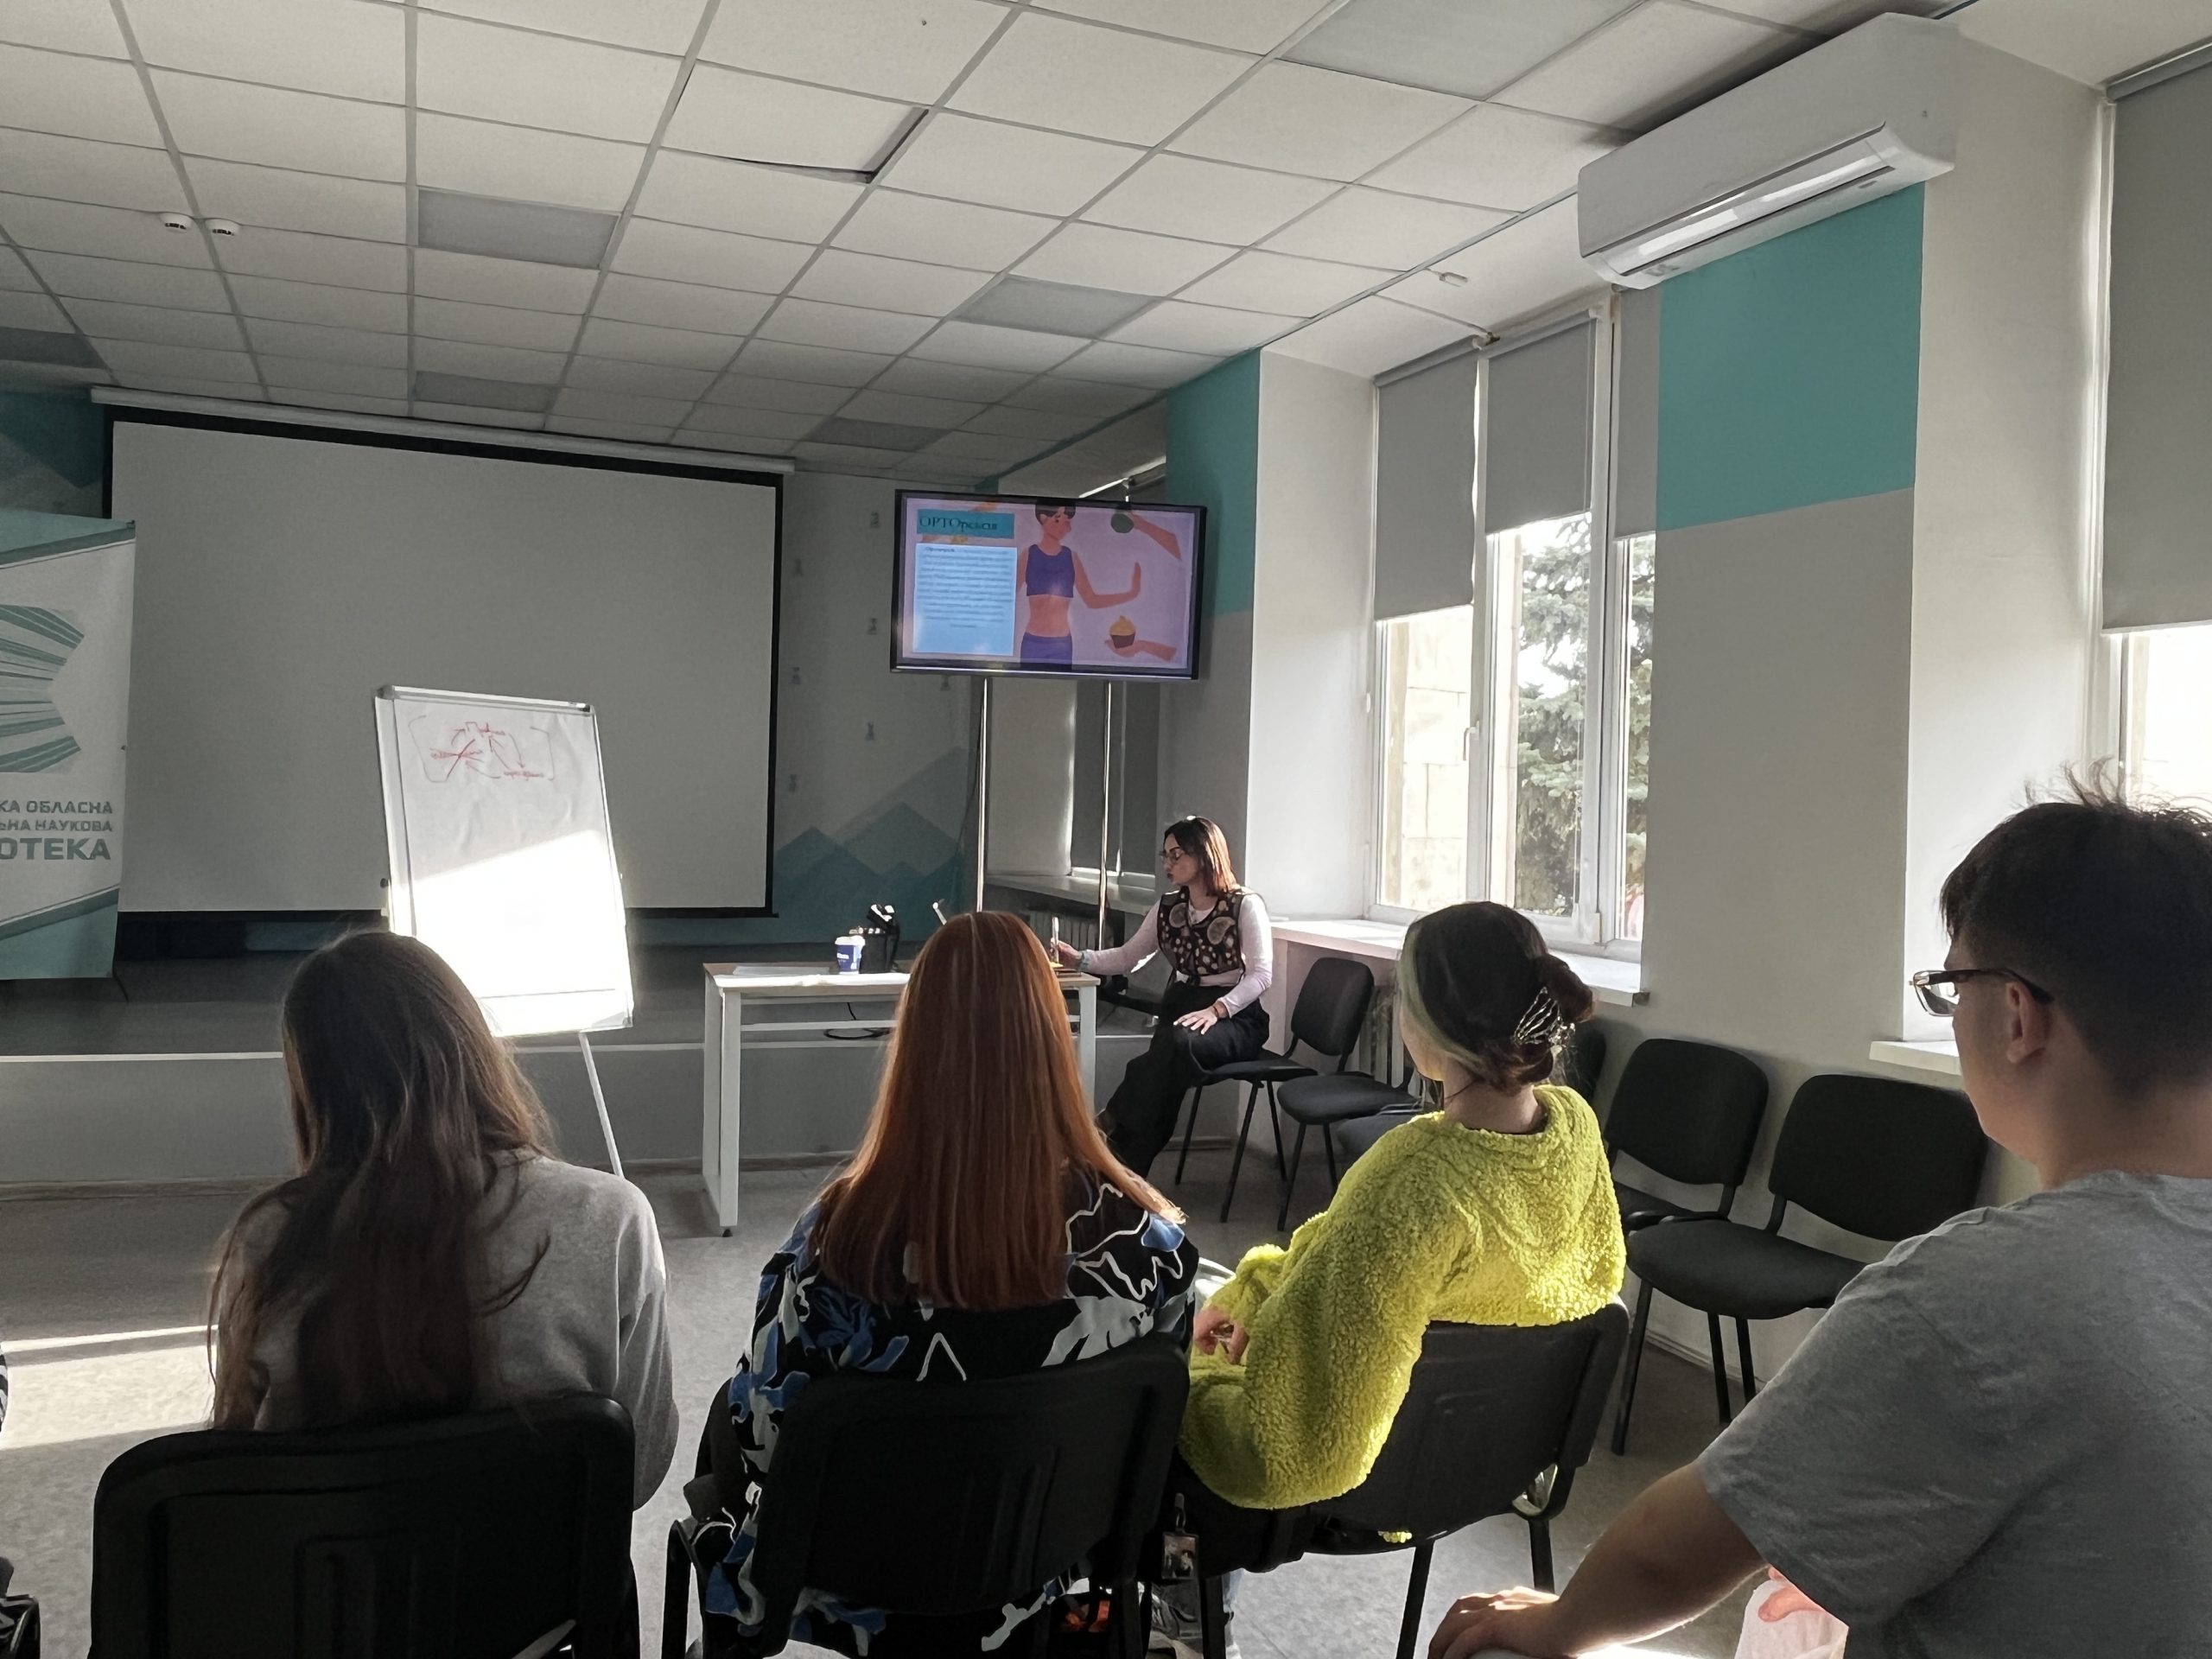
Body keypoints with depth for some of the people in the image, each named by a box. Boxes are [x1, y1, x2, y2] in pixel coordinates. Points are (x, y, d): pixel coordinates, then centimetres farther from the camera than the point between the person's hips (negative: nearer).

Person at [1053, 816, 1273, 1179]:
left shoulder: (1245, 905, -5)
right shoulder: (1167, 907, 13)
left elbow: (1262, 974, -12)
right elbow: (1129, 957, 16)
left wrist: (1216, 1010, -26)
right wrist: (1080, 959, 0)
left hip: (1235, 1017, -4)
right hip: (1181, 1006, 4)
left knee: (1178, 1042, -36)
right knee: (1170, 1050, -31)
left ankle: (1110, 1132, -29)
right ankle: (1127, 1166, -31)